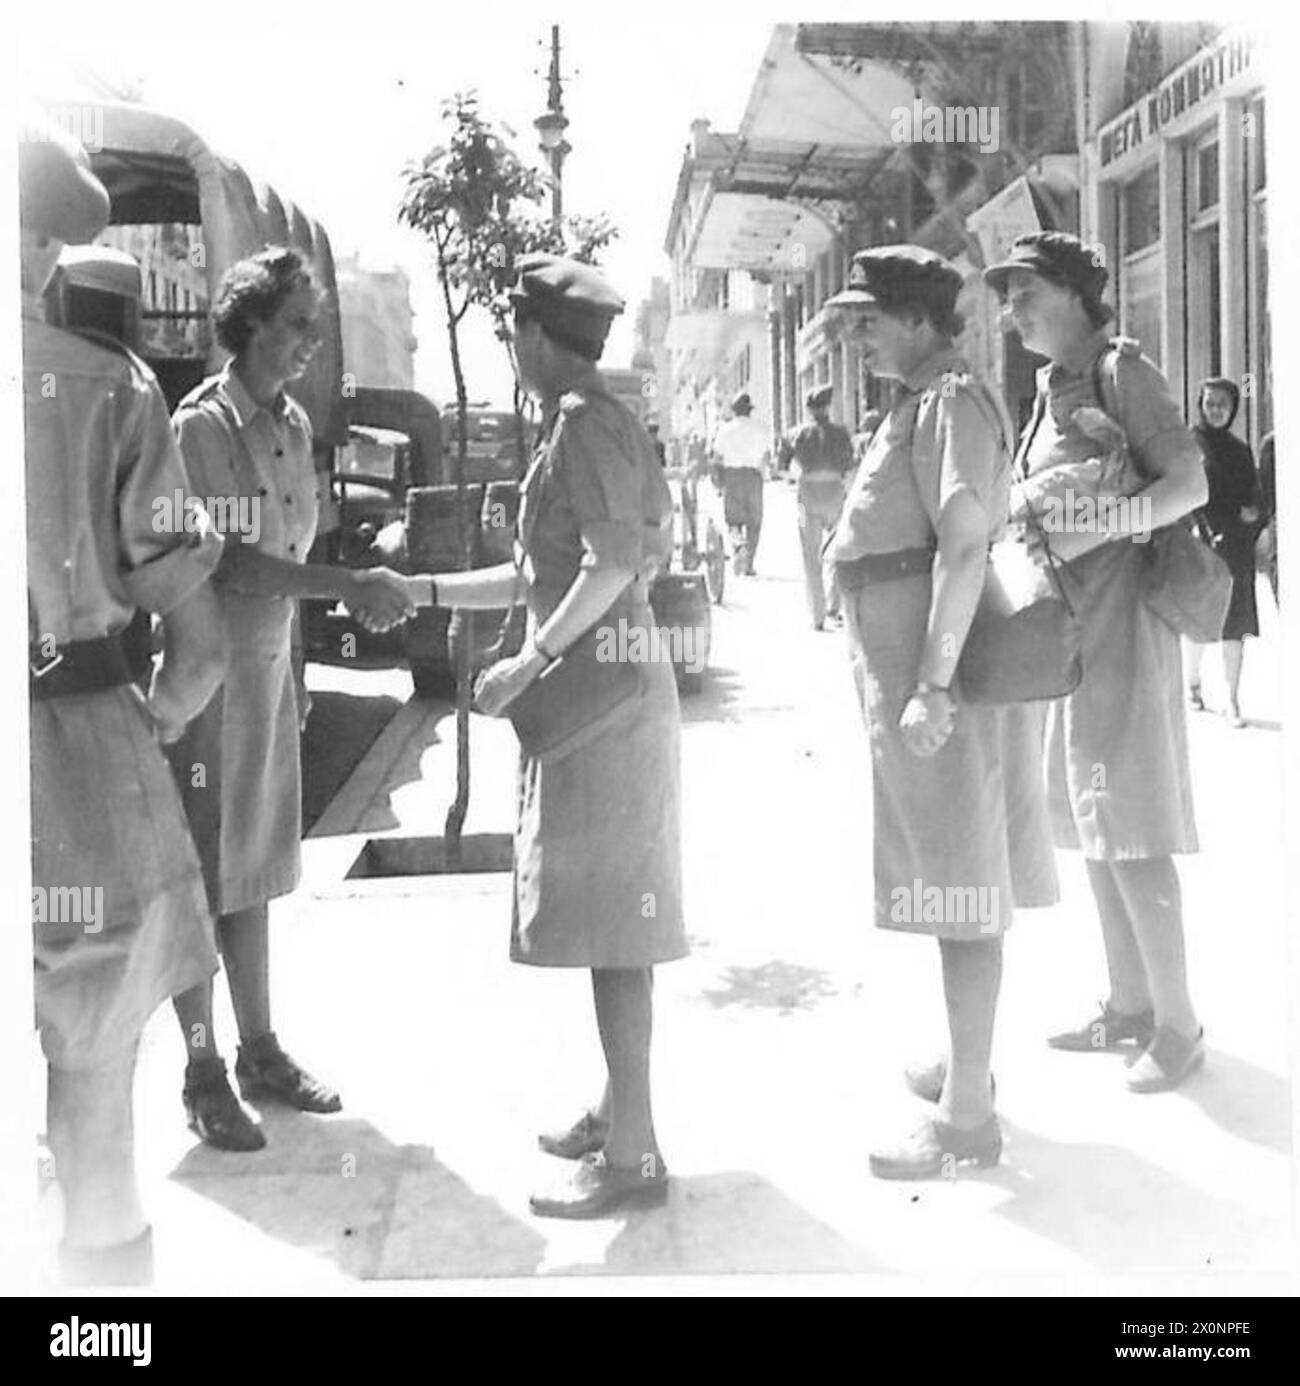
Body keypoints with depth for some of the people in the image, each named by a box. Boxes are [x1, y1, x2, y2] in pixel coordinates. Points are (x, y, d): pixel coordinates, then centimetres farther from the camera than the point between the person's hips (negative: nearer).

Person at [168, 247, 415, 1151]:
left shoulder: (294, 422, 9)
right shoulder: (203, 423, -14)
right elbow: (229, 562, -21)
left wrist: (357, 590, 3)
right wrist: (349, 585, -26)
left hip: (272, 659, 7)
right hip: (209, 662, -7)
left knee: (254, 868, 14)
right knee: (201, 876, 2)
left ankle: (260, 1052, 25)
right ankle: (203, 1074, 14)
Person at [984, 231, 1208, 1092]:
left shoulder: (1121, 370, -9)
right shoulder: (1053, 385, 14)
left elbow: (1190, 483, -18)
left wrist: (1093, 529, -27)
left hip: (1119, 618, -9)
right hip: (1067, 625, 9)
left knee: (1130, 833, -6)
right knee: (1094, 825, 13)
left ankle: (1178, 1024, 6)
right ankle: (1130, 1006, 24)